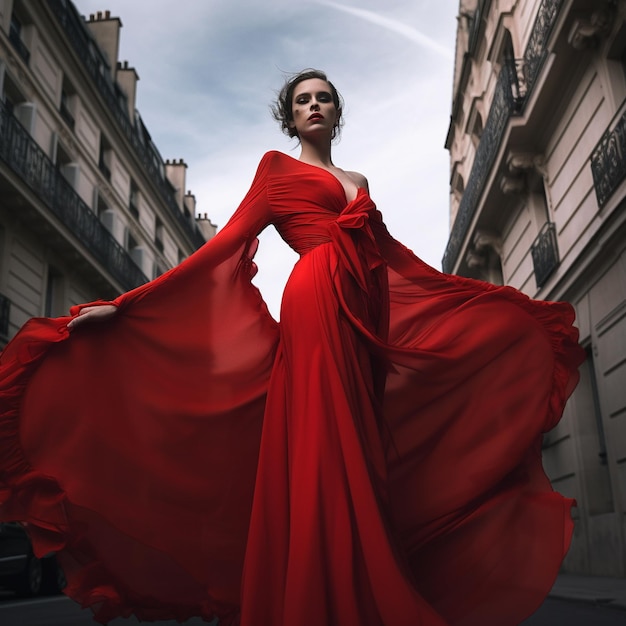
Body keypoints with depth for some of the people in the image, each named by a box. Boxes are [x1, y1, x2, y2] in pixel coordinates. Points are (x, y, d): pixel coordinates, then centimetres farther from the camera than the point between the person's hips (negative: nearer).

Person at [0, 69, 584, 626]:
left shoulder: (356, 182, 28)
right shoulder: (277, 167, 13)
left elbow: (395, 256, 27)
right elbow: (227, 243, 4)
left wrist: (495, 299, 31)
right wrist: (125, 306, -6)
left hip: (366, 318, 6)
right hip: (319, 304, -5)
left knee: (357, 461, 2)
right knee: (322, 458, -11)